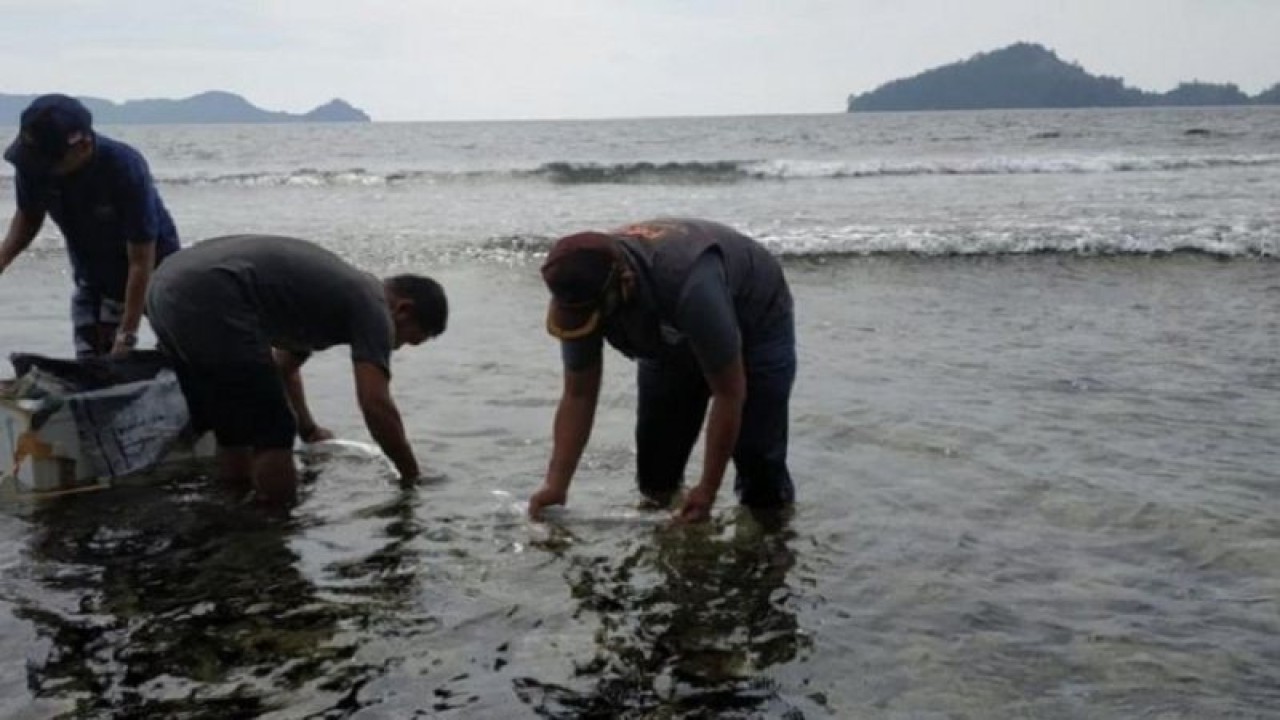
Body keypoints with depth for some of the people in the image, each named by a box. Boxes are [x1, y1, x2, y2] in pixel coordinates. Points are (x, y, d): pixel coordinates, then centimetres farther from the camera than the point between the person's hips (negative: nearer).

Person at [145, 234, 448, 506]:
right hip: (210, 301, -10)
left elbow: (283, 365, 44)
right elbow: (375, 405, -10)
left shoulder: (337, 288, 28)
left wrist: (309, 431, 53)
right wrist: (412, 477, 3)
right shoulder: (372, 306, 1)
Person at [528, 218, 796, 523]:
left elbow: (729, 394, -33)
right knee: (657, 485, 0)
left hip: (755, 324, -5)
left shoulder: (690, 285, -43)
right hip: (675, 338, 5)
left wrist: (707, 490, -27)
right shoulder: (582, 293, -27)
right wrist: (555, 484, -22)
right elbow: (578, 395, -15)